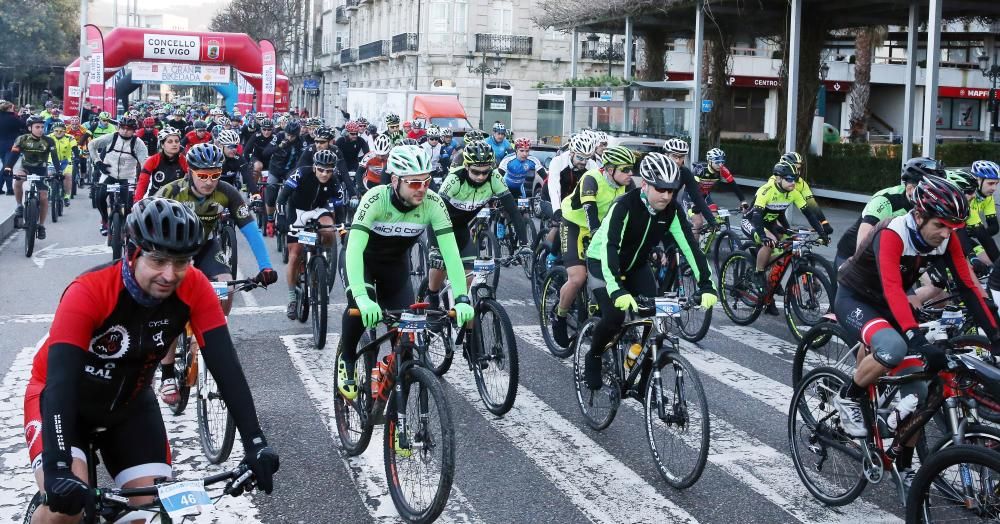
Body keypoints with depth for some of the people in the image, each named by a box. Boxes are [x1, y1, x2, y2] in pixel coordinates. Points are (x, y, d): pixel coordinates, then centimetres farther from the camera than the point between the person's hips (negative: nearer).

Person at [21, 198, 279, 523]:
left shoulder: (194, 289, -23)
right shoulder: (88, 293, -34)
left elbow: (225, 365, -26)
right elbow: (60, 377, -41)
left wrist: (255, 442, -37)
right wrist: (57, 468, -54)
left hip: (128, 403, 4)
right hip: (61, 398, -4)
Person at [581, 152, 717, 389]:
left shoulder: (672, 210, -18)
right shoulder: (624, 206, -33)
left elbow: (689, 245, -21)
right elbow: (609, 247, -43)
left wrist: (706, 285, -32)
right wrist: (617, 290, -55)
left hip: (636, 264, 5)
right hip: (603, 261, -5)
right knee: (614, 316, -22)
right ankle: (593, 357, 6)